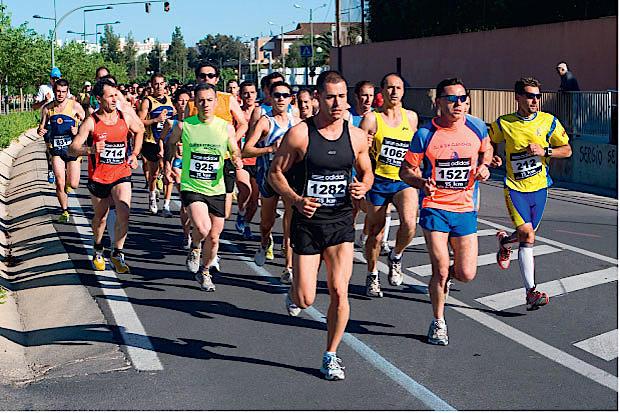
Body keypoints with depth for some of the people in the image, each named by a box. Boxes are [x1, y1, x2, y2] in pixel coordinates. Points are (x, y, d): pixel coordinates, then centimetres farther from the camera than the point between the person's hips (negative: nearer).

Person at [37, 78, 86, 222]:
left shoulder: (75, 106, -5)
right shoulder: (47, 108, 2)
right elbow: (42, 126, 14)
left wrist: (78, 131, -19)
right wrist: (41, 131, -10)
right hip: (56, 149, 2)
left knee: (73, 185, -3)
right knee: (60, 183, -5)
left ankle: (68, 179, 35)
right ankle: (65, 211, 14)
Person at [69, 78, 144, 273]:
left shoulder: (125, 118, -1)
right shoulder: (91, 122, -12)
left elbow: (139, 131, 22)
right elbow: (72, 149, -17)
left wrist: (134, 154, 12)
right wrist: (90, 150, -36)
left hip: (122, 175, 1)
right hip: (98, 177, -1)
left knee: (124, 215, -16)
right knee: (100, 217, 15)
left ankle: (117, 253, 2)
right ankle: (98, 250, 41)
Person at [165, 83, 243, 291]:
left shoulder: (226, 128, -3)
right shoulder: (184, 126, -5)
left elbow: (235, 152, 8)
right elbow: (171, 143, 15)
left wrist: (237, 161, -13)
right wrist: (167, 164, 8)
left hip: (216, 190, 2)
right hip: (191, 187, -2)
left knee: (214, 237, 9)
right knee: (202, 228, -24)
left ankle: (205, 272, 35)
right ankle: (195, 249, 11)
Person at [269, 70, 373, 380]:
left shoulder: (356, 137, 0)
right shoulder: (299, 134, -10)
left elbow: (367, 172, 15)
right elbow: (275, 172, -3)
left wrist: (363, 187, -8)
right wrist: (296, 199, -18)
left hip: (341, 221, 2)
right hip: (307, 221, -2)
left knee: (339, 291, -7)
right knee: (306, 299, 0)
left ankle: (331, 355, 12)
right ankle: (295, 292, 39)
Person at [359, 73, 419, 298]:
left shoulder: (411, 117, 7)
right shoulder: (371, 118, -5)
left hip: (404, 180, 2)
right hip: (378, 181, -2)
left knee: (409, 223, -22)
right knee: (375, 233, 6)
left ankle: (396, 256, 8)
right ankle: (372, 277, 28)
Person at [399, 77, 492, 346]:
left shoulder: (477, 128, -1)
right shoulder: (425, 134, -9)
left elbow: (486, 149, 21)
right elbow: (406, 170, 0)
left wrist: (484, 166, -1)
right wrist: (422, 182, -21)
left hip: (465, 209, 3)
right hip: (434, 208, -3)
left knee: (467, 275, 0)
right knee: (440, 269, -6)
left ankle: (446, 275, 38)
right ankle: (438, 324, 16)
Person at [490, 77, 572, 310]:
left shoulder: (549, 122, -2)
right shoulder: (504, 124, -4)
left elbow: (567, 150, 2)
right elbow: (489, 143, 15)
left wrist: (545, 151, -15)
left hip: (539, 187, 3)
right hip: (515, 188, -3)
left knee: (528, 235, 13)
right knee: (527, 235, -18)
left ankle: (504, 241, 48)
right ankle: (531, 292, -10)